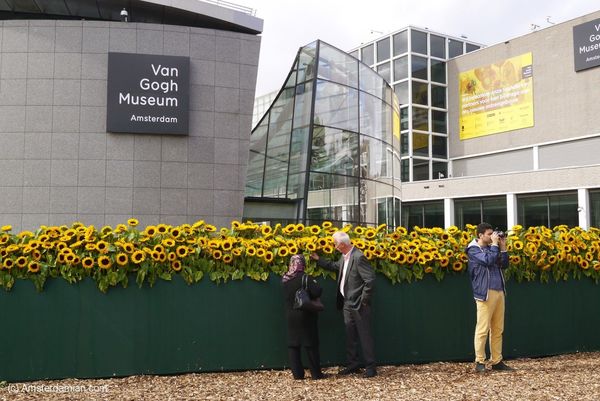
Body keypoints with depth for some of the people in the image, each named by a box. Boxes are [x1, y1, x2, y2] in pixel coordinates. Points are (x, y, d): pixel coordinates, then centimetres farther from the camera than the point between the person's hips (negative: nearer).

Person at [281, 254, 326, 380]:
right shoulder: (306, 278, -17)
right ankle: (316, 373, 10)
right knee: (311, 345, 5)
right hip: (306, 317, -4)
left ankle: (297, 374, 11)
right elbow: (317, 292, -23)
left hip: (291, 316, 4)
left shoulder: (285, 279, -2)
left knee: (293, 345, 10)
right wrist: (315, 285, -4)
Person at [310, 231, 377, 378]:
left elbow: (370, 279, -22)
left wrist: (364, 300, -17)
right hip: (347, 304, 9)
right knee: (350, 337, 15)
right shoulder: (344, 257, 7)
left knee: (364, 336, 0)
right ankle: (353, 365, 25)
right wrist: (318, 260, 23)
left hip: (358, 305, -9)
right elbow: (335, 266, 27)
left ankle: (370, 367, 9)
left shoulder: (358, 257, -20)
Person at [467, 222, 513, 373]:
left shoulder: (492, 247, 19)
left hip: (499, 292, 7)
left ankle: (497, 361, 12)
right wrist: (494, 244, -7)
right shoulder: (474, 250, -2)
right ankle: (479, 362, -3)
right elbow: (488, 260, -19)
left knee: (498, 329, 7)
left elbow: (504, 265, 18)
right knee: (483, 329, -8)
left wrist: (502, 247, 9)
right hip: (485, 293, -7)